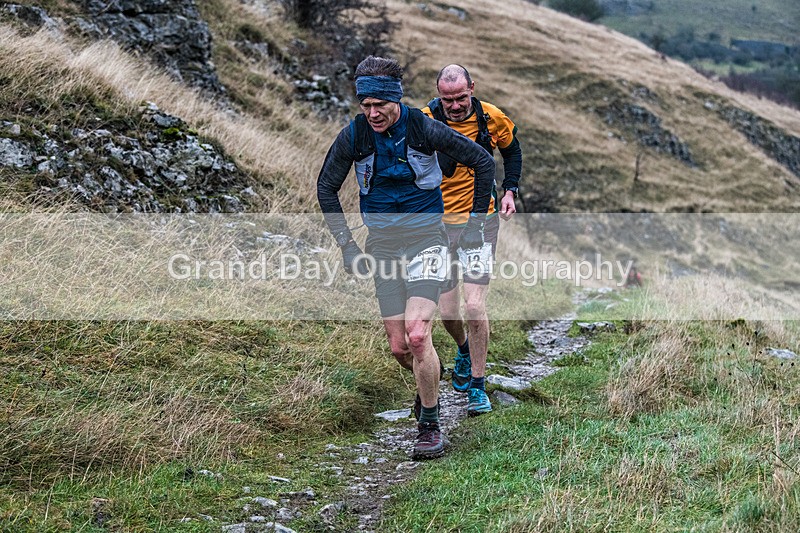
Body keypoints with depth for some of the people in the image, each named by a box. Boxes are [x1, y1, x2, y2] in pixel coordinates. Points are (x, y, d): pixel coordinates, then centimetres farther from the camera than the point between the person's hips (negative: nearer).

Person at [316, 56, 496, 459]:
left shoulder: (423, 128, -14)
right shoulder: (353, 136, -7)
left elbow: (483, 162, -3)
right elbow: (326, 188, 7)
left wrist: (476, 224, -1)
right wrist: (346, 244, 2)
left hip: (426, 237, -3)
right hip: (381, 243, 3)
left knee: (417, 333, -20)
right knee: (399, 347, 4)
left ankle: (430, 425, -3)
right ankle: (429, 388, 38)